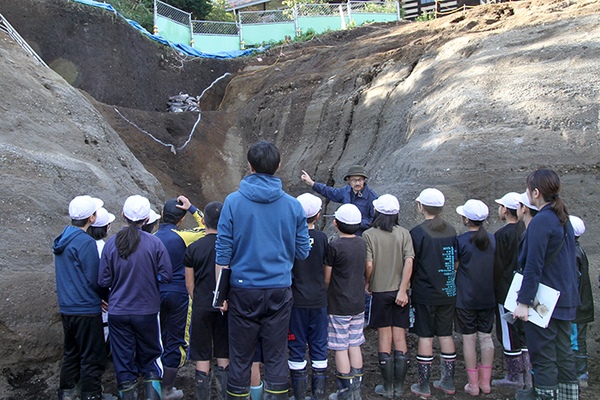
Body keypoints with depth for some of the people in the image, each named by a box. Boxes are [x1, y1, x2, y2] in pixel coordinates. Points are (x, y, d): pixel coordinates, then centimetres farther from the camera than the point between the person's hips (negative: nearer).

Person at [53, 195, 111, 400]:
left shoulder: (62, 239, 7)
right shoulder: (86, 243, -20)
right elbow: (93, 280, -18)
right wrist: (103, 296, 0)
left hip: (66, 307, 9)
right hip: (86, 309, -9)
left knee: (71, 352, 21)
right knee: (92, 358, 2)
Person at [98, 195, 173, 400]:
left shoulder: (111, 243, -8)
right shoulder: (154, 243, -11)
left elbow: (103, 281, -5)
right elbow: (166, 275, -10)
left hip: (118, 312, 1)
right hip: (147, 311, -1)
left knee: (123, 362, 11)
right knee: (150, 359, 15)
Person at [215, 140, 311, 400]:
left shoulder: (233, 201, -7)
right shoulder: (293, 205, -3)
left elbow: (223, 252, -6)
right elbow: (303, 252, 4)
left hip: (244, 290, -1)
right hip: (279, 290, 1)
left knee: (240, 357, 10)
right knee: (276, 356, 10)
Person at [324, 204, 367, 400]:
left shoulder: (335, 246, -16)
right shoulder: (362, 243, 1)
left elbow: (326, 278, -9)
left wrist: (326, 295, 9)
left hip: (338, 305, -6)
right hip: (358, 304, 6)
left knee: (341, 348, 2)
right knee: (355, 345, 14)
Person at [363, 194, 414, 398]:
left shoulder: (369, 235, -7)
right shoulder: (404, 234, -1)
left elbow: (369, 265, -13)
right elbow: (409, 262, -11)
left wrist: (367, 283, 5)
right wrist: (402, 290, -11)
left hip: (380, 291, -2)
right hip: (400, 292, 2)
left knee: (385, 338, 5)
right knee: (400, 337, 8)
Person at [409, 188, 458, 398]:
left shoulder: (417, 232, -12)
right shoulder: (451, 231, 3)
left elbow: (410, 265, -11)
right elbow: (456, 261, 11)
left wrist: (406, 287, 2)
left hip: (425, 293, -5)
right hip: (448, 293, 5)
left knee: (425, 337, 2)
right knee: (446, 335, 13)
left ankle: (423, 386, 10)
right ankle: (448, 382, 22)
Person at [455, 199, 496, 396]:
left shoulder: (461, 240, -13)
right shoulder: (492, 239, 2)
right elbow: (497, 266, 11)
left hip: (466, 297, -4)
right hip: (488, 297, 4)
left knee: (469, 338, 4)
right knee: (485, 336, 12)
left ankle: (473, 384, 10)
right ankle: (485, 382, 18)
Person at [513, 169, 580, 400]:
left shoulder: (541, 221, -17)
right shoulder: (564, 220, 11)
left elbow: (533, 267, -21)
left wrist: (523, 302, -20)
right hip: (565, 299, 9)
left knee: (543, 356, -1)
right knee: (563, 354, 15)